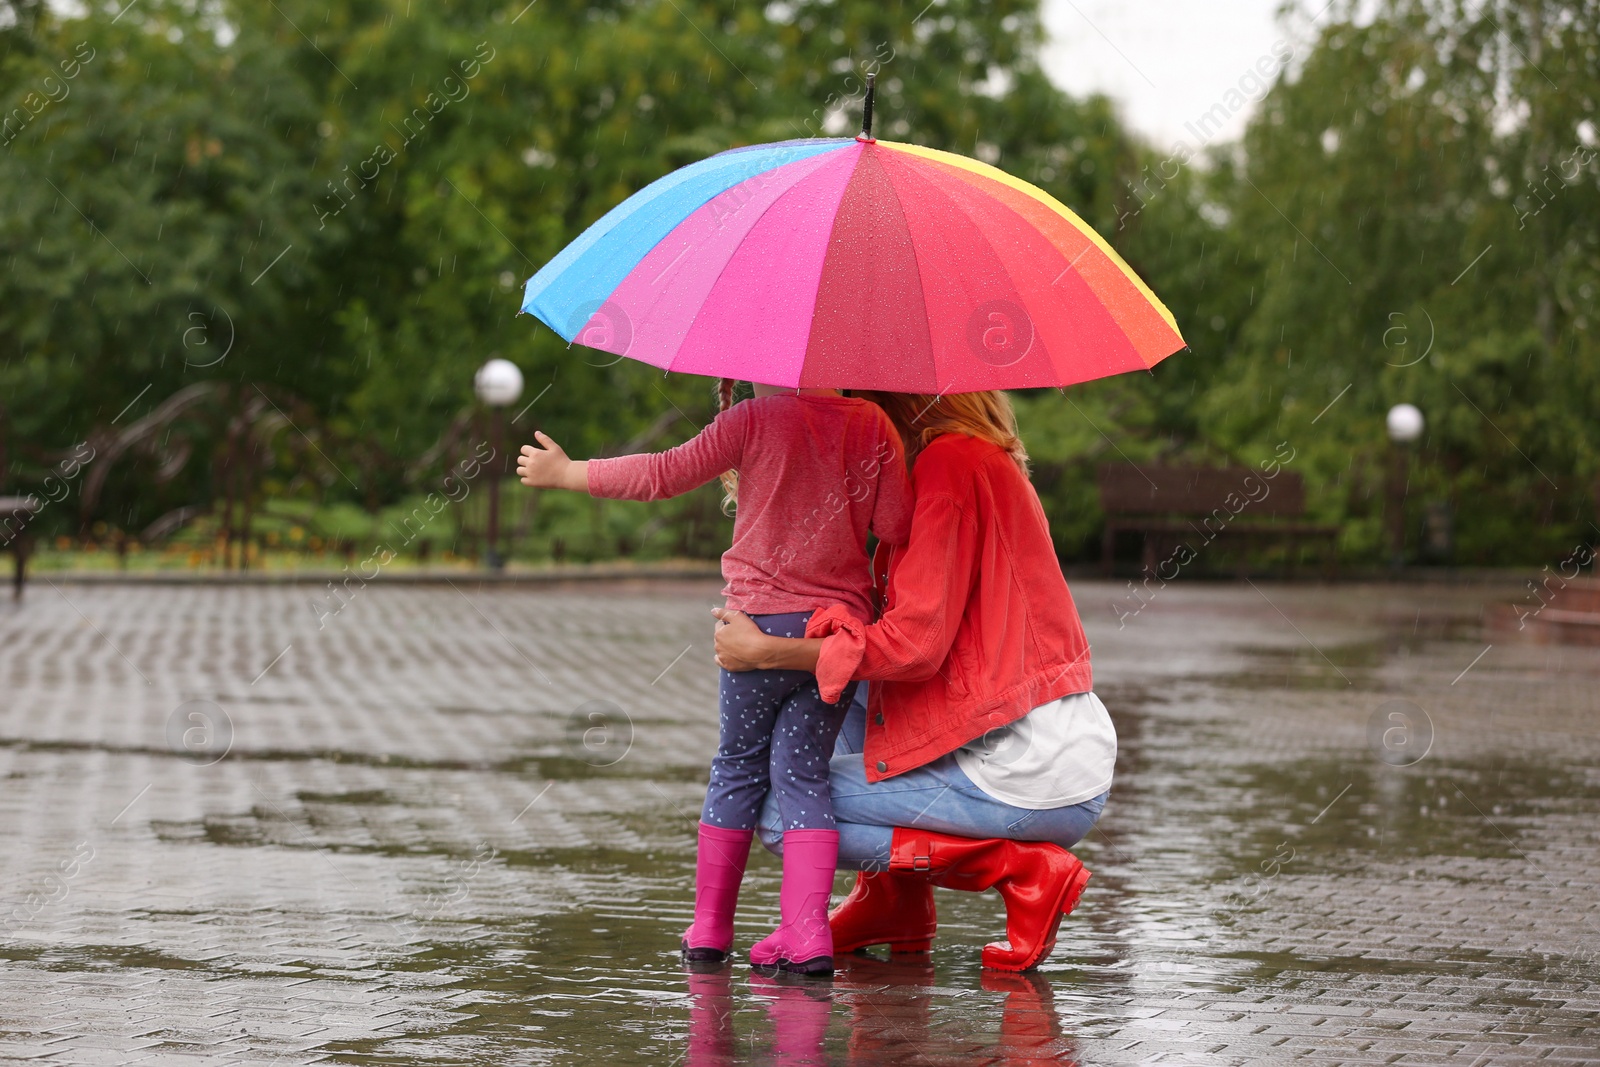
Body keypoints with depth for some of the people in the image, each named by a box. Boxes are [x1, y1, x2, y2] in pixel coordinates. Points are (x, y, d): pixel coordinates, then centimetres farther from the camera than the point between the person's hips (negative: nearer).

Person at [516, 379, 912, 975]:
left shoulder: (756, 418, -7)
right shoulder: (873, 425, 1)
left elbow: (665, 475, -3)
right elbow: (896, 525, 0)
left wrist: (566, 473, 8)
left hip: (764, 618, -2)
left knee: (738, 767, 12)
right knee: (803, 774, 5)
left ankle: (709, 927, 17)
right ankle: (807, 933, -8)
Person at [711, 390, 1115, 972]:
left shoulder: (950, 461, -13)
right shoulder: (990, 463, 17)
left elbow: (917, 642, -19)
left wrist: (764, 651, -12)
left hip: (1033, 780, -10)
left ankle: (1018, 865, -6)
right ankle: (895, 901, 20)